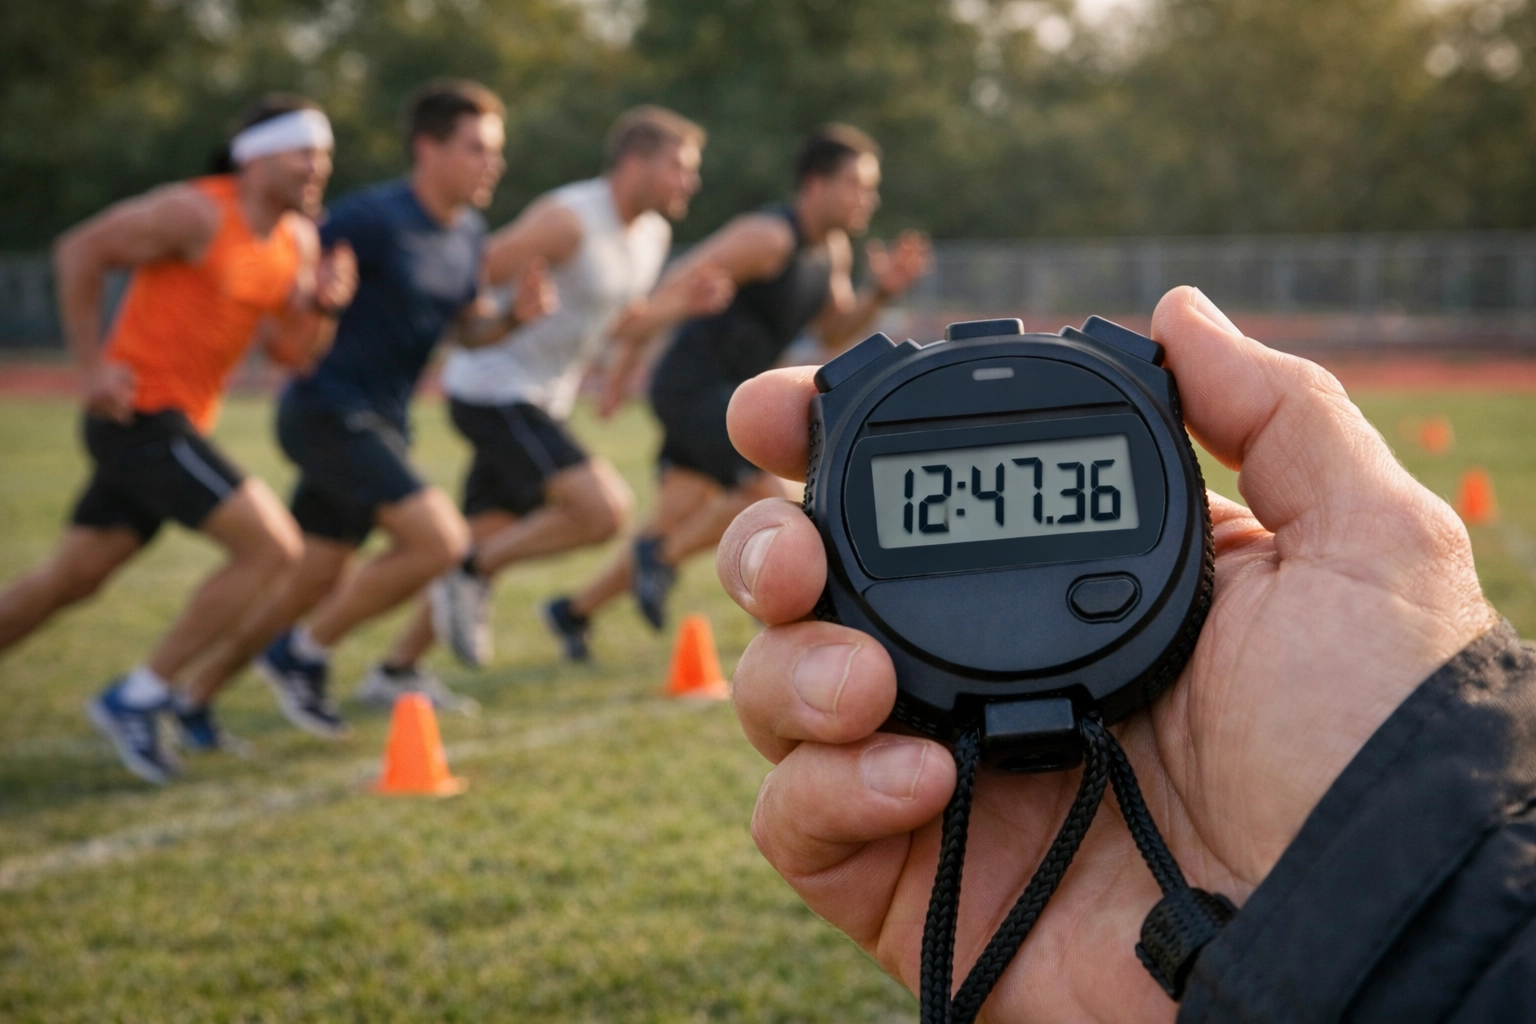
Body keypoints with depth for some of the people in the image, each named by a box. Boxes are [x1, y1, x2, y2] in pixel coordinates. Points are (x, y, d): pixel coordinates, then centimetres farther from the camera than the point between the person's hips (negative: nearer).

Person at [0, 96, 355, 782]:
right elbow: (79, 251, -10)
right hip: (140, 414, -8)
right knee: (272, 547, -13)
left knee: (68, 580, 14)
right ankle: (137, 698, -6)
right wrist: (92, 367, -12)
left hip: (179, 423, 8)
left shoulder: (297, 241, 10)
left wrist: (323, 302, -8)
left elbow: (290, 351, 12)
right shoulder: (198, 212, -14)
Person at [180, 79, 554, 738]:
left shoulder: (467, 234, 8)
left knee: (314, 582, 12)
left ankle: (192, 695, 26)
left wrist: (514, 315, -1)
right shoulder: (374, 219, -17)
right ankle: (304, 654, -2)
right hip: (329, 411, -9)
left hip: (378, 424, 9)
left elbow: (468, 329, 17)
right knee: (440, 541, -19)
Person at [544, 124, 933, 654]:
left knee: (677, 526, 10)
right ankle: (661, 557, -2)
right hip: (692, 386, -9)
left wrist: (882, 292, 2)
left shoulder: (833, 249, 9)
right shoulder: (769, 236, -19)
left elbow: (833, 334, 19)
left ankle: (574, 611, 22)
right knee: (769, 490, -21)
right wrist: (627, 352, -19)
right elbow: (681, 282, -20)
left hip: (721, 392, 9)